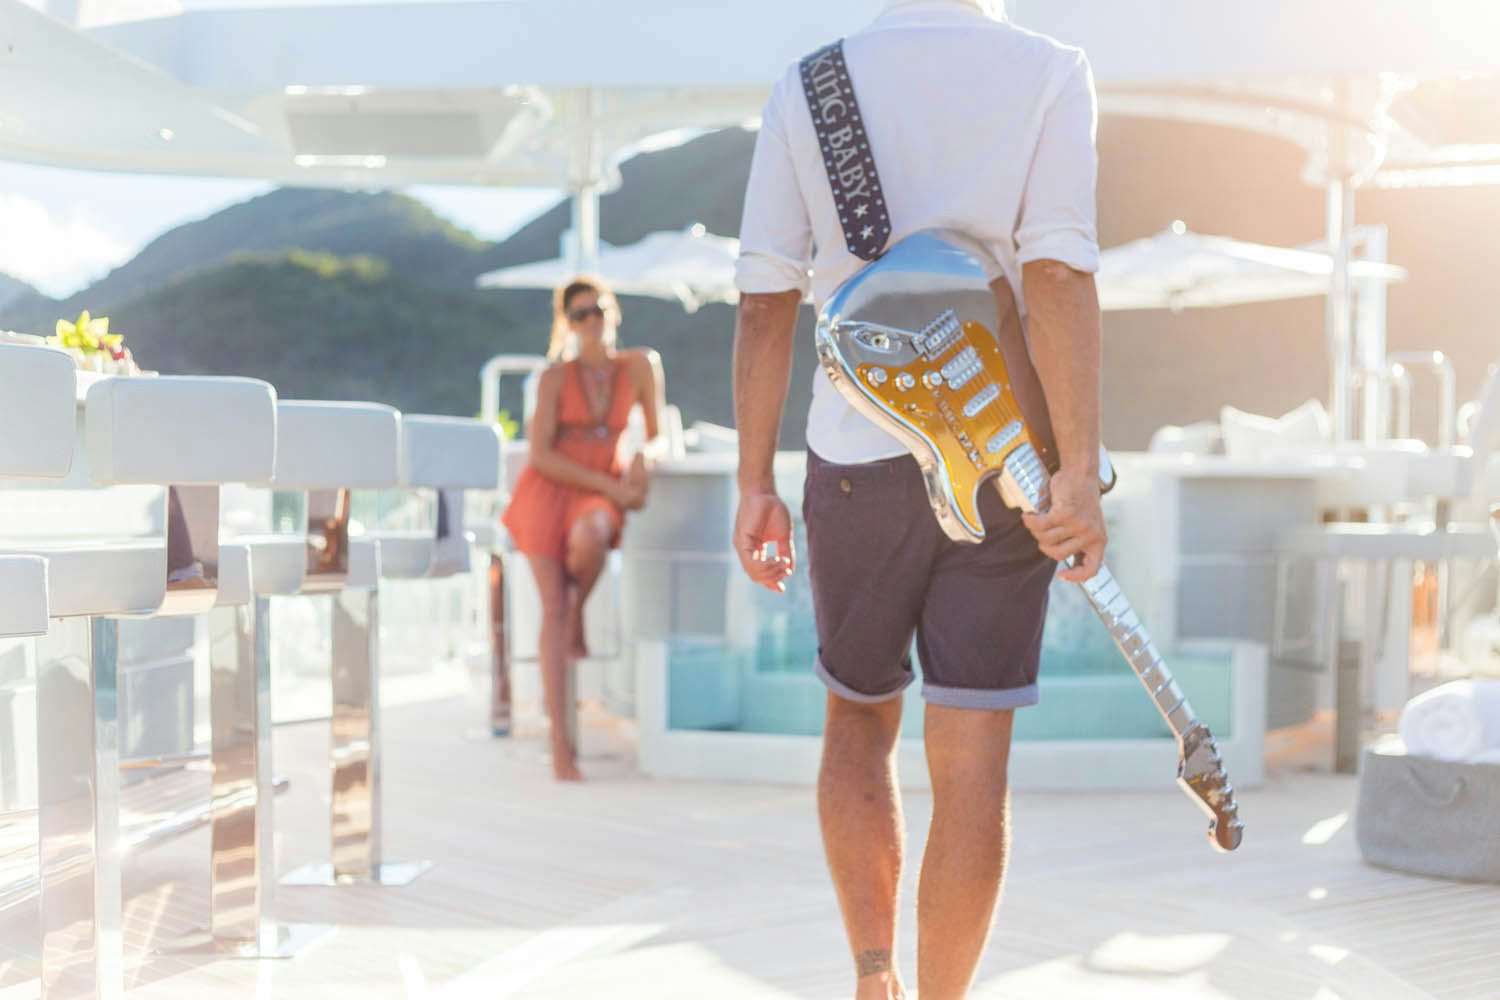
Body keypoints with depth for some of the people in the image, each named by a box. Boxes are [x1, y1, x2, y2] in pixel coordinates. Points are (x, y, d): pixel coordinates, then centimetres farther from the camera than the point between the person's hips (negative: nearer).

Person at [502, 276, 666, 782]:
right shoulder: (555, 376, 0)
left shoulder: (641, 365, 6)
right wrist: (610, 486, -14)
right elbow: (541, 456, -7)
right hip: (548, 488, -1)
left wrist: (644, 457, -13)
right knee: (552, 607, -13)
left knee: (588, 536, -38)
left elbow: (658, 436, 12)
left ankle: (578, 619, -4)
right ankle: (560, 743, -13)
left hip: (603, 492, 1)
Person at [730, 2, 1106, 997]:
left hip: (859, 463, 2)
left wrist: (755, 487, 5)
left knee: (860, 724, 20)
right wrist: (1081, 473, -18)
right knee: (972, 761, 3)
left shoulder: (805, 91, 2)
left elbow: (766, 304, 0)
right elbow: (1057, 272, -16)